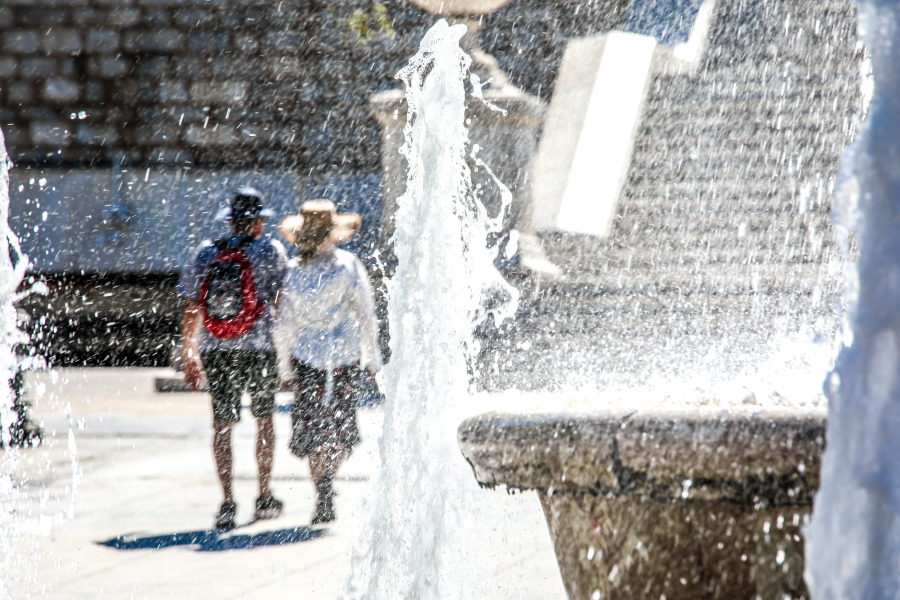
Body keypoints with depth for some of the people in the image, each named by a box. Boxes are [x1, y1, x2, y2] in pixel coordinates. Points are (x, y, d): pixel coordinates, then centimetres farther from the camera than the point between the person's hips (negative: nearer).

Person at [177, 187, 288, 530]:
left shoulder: (206, 253, 4)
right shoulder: (270, 251, -4)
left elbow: (191, 308, 5)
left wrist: (190, 355, 12)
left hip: (214, 351, 2)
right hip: (257, 350, -2)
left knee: (222, 425, 6)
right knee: (264, 420, 14)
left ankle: (227, 502, 1)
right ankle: (264, 498, 20)